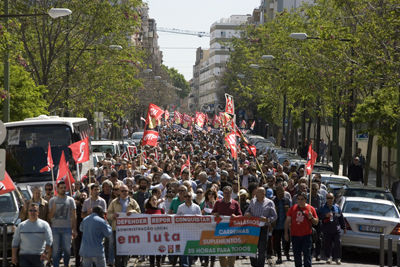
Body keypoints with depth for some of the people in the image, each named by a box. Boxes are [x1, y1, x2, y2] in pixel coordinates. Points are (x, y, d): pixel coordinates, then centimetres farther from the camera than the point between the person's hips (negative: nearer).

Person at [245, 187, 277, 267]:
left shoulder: (269, 203, 0)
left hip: (263, 228, -3)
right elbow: (247, 212, 17)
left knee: (262, 250, 0)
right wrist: (247, 214, -8)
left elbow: (274, 217, -1)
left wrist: (267, 219, -21)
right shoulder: (252, 201, 11)